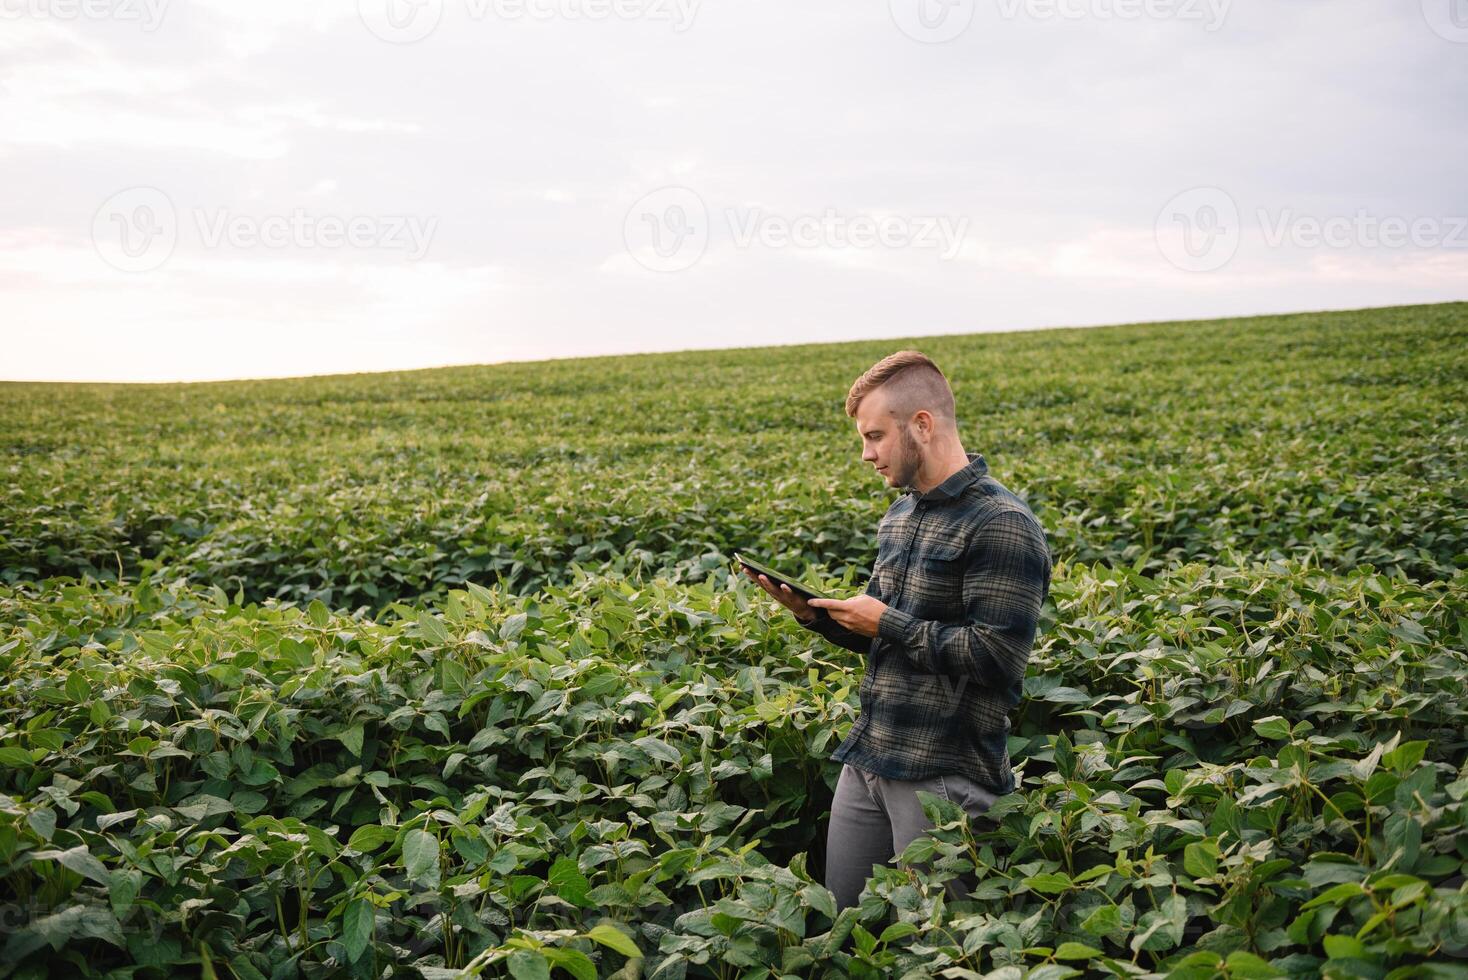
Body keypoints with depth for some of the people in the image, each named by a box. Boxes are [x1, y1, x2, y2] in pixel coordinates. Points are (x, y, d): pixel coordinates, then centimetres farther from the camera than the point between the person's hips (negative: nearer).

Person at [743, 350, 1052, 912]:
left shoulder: (1001, 526, -16)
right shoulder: (899, 515, 13)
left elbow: (997, 656, -23)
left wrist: (888, 623, -16)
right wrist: (811, 612, 3)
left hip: (944, 777, -8)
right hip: (866, 760, 9)